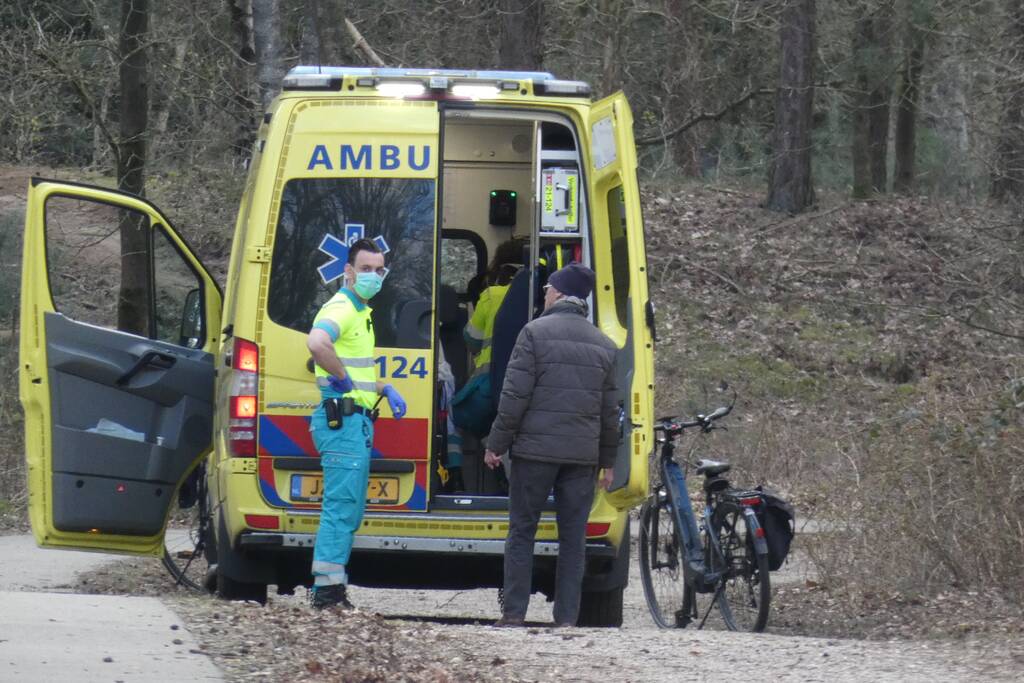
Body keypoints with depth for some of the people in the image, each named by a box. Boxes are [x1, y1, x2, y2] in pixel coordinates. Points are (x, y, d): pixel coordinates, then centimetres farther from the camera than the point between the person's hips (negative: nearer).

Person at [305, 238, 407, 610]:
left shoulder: (360, 311, 20)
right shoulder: (341, 308, -13)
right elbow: (316, 342, -36)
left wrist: (383, 389, 19)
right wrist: (342, 377, -23)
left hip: (357, 421, 11)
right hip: (342, 420, -11)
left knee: (350, 509, 13)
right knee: (341, 506, -12)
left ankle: (330, 591, 18)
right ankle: (328, 587, -12)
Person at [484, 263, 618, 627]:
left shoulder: (536, 332, -5)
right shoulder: (603, 345, 12)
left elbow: (515, 396, -9)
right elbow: (610, 410, 14)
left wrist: (497, 444, -3)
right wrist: (608, 461, 20)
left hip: (535, 450, -4)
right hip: (583, 455, 4)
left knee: (522, 531, 3)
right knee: (573, 537, 6)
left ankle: (514, 613, -1)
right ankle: (567, 617, 4)